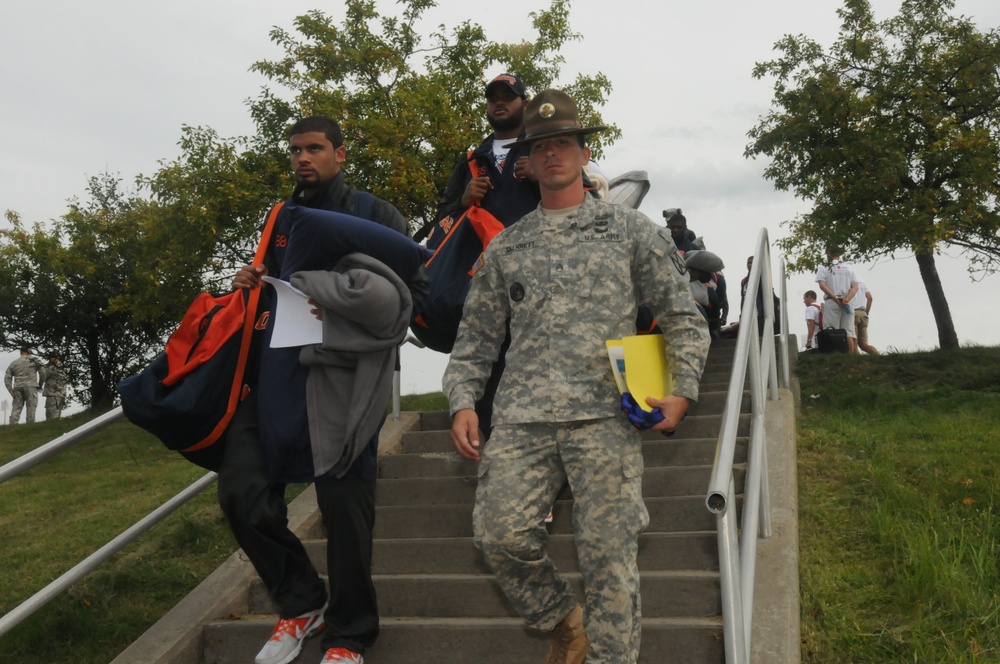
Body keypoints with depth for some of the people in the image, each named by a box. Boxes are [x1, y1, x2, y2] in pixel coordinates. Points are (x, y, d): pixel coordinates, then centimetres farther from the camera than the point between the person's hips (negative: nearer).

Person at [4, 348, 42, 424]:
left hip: (18, 387, 4)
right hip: (31, 386, -4)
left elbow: (7, 377, 10)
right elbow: (42, 372, -2)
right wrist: (40, 384, 9)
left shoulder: (13, 363, 18)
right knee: (31, 408, -4)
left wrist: (10, 390, 5)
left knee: (16, 409, 4)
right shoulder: (34, 360, 6)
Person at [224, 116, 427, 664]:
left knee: (343, 502, -3)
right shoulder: (282, 221, 21)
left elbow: (415, 290, -3)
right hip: (281, 370, 5)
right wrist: (253, 287, 8)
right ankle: (301, 602, 18)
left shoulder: (377, 215, 4)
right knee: (242, 491, -4)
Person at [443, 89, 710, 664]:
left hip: (605, 416, -2)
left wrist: (683, 389, -4)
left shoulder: (631, 230, 12)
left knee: (609, 553, -4)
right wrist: (463, 402, 5)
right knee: (501, 536, -6)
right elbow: (477, 336, 19)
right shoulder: (506, 246, 19)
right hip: (521, 420, 3)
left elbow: (683, 315, 10)